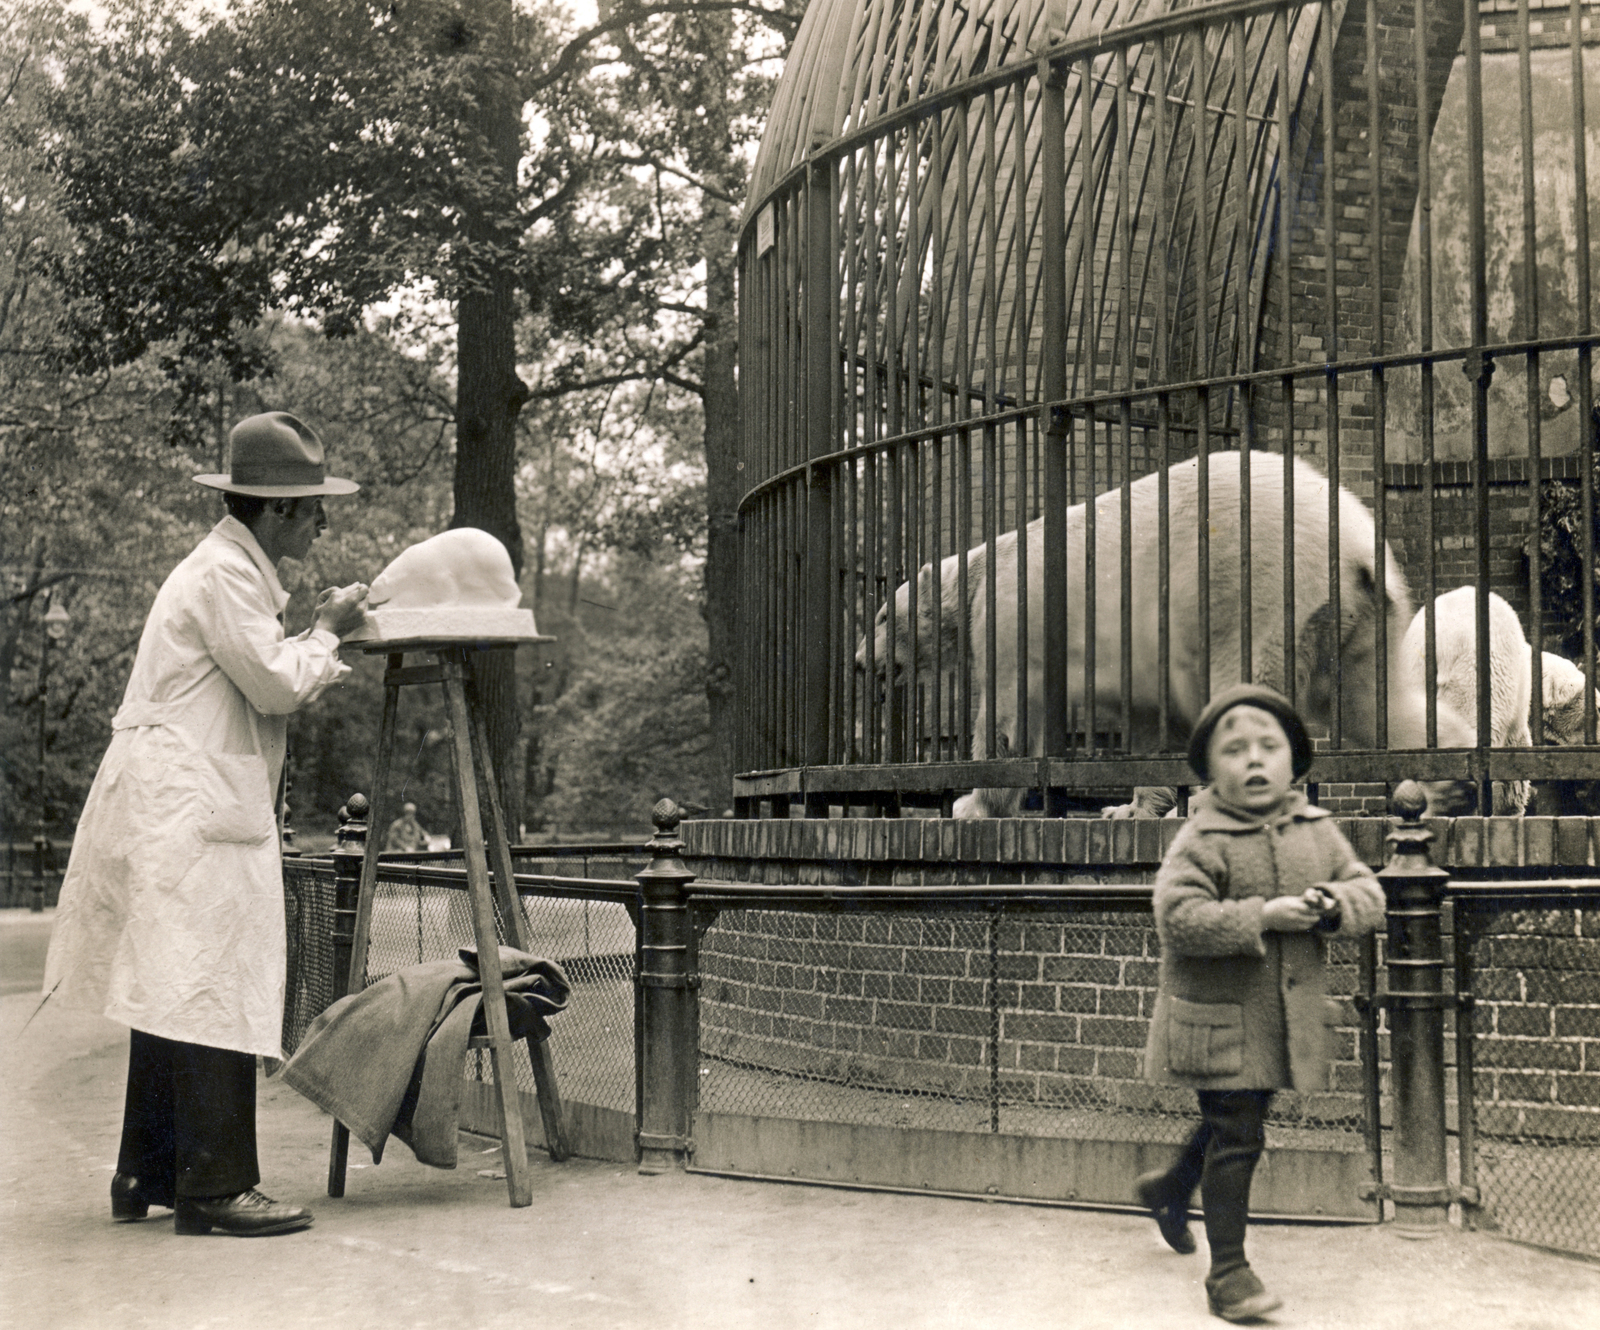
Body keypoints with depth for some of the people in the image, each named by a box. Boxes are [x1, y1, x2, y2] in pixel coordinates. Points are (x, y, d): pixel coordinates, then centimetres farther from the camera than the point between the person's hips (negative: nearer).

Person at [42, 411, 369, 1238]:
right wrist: (326, 631, -1)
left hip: (182, 811, 11)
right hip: (189, 808, -11)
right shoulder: (224, 573, -11)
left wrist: (317, 653, 14)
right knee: (209, 993, -11)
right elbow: (276, 685, -16)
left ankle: (147, 1178, 19)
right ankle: (213, 1188, -9)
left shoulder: (237, 571, 21)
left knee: (175, 995, 12)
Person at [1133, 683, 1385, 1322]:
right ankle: (1228, 1269, 7)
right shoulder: (1201, 841, -15)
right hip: (1217, 1018, -6)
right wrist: (1263, 916, -28)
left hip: (1288, 1017, 6)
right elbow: (1178, 918, -25)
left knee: (1234, 1125, 22)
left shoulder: (1317, 831, 3)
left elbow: (1368, 890, 5)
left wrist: (1334, 904, -18)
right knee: (1235, 1136, -4)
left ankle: (1169, 1187, 49)